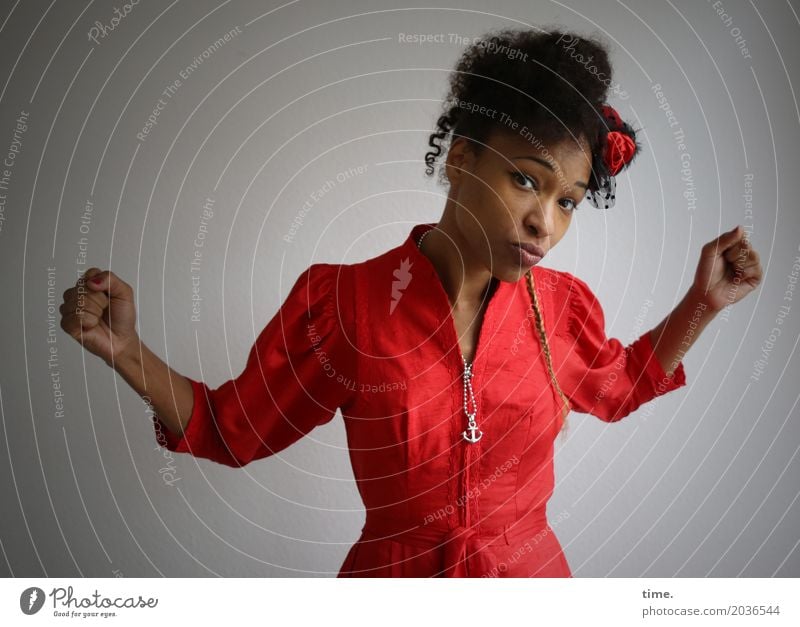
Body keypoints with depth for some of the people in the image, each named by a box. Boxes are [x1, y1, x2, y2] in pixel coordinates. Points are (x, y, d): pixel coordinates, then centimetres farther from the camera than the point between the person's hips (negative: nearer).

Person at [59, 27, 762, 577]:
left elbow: (617, 385, 12)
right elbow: (235, 428, -7)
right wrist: (124, 348, -20)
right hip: (389, 575, -2)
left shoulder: (563, 306, -10)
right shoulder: (340, 301, -18)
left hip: (531, 572, 3)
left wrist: (702, 303, 1)